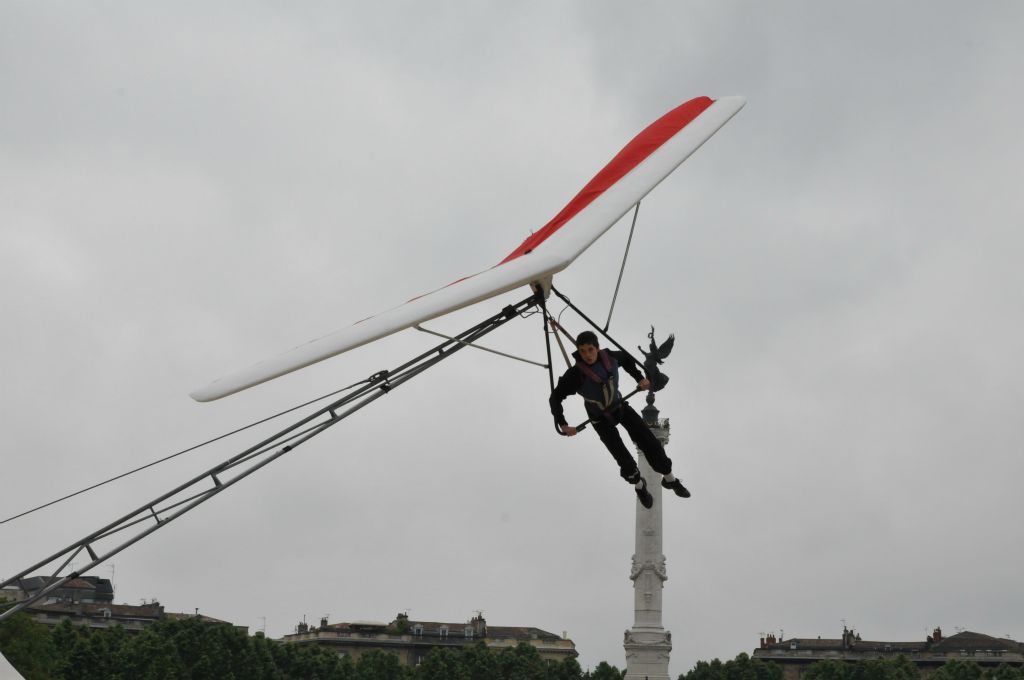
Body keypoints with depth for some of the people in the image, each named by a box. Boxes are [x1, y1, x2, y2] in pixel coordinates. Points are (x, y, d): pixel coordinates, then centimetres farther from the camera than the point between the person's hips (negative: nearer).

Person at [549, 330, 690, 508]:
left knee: (650, 442, 2)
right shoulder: (575, 375, -31)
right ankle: (639, 485, 28)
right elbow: (555, 397, -20)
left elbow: (626, 358, 6)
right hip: (601, 420, -4)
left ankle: (669, 479, 23)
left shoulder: (609, 357, -19)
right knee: (624, 460, -5)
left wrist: (639, 378, 2)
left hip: (621, 407, 4)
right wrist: (562, 424, -21)